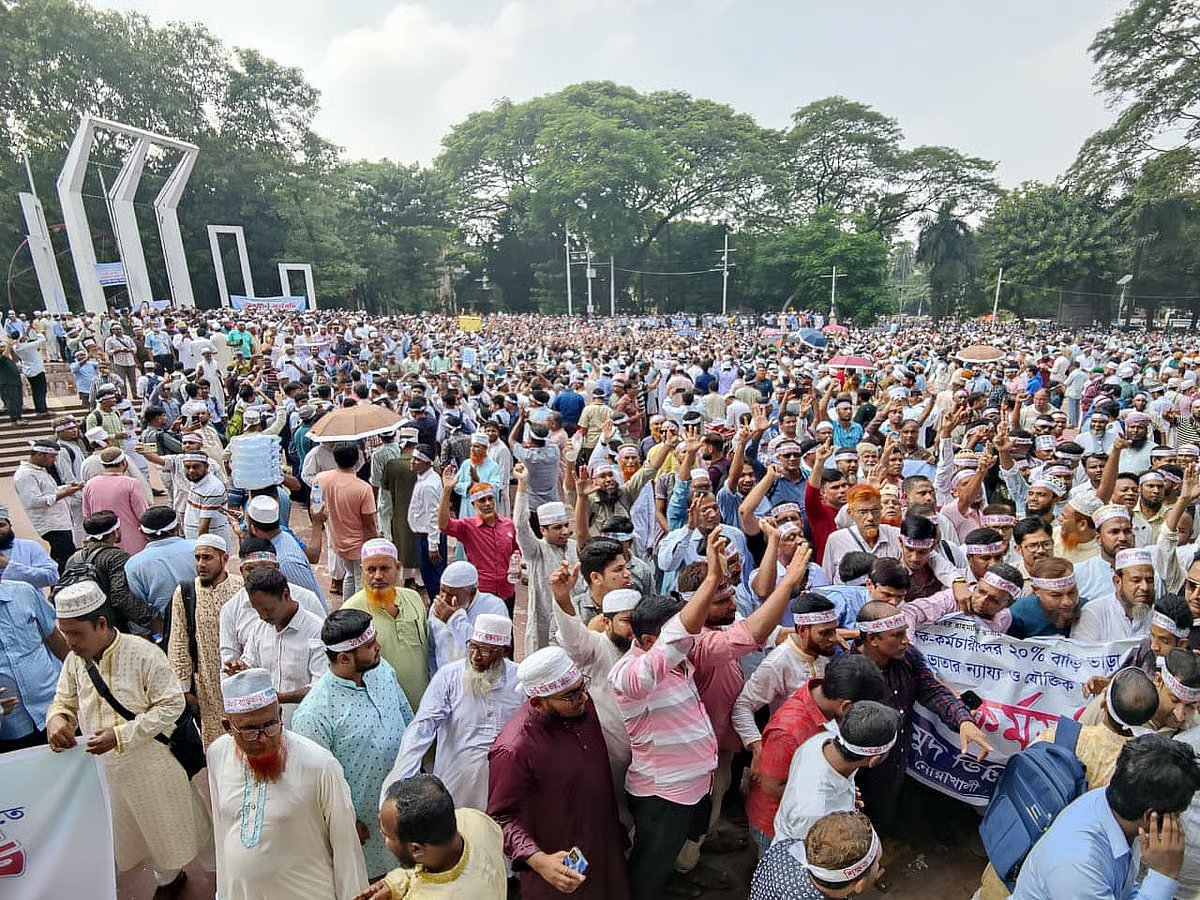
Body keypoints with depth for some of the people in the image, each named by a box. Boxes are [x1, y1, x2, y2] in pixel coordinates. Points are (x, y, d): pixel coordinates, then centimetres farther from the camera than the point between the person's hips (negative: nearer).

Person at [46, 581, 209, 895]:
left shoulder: (142, 653, -22)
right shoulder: (74, 660, -5)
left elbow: (171, 705, -20)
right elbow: (64, 702, 8)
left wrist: (121, 735, -26)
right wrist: (57, 719, -15)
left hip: (151, 762, -6)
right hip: (105, 768, 6)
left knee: (169, 826, 13)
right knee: (130, 833, 22)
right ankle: (167, 879, 46)